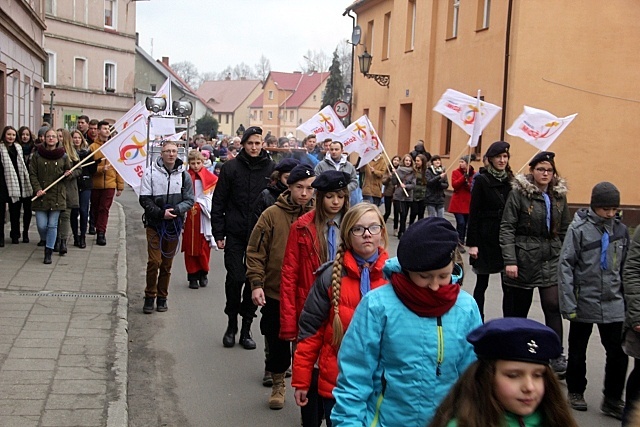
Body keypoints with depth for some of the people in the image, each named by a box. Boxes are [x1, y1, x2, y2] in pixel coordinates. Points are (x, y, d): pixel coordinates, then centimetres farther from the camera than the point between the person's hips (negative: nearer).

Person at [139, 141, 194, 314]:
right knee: (154, 261, -9)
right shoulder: (151, 172, -3)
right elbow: (144, 199, -5)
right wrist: (161, 213, -16)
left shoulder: (184, 175, 2)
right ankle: (150, 297, 6)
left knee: (167, 264, 9)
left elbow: (189, 200, 4)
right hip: (154, 223, -2)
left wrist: (175, 210, -14)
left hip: (174, 225, 2)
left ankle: (162, 298, 21)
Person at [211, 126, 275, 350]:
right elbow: (218, 202, 2)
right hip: (235, 234, -1)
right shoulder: (231, 167, -1)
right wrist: (218, 233, -2)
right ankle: (232, 323, 17)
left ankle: (246, 327, 17)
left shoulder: (271, 168, 1)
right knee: (235, 278, -2)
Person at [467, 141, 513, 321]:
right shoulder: (482, 180, -5)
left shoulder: (511, 181, 6)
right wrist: (472, 243, -11)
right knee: (482, 282, 7)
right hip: (486, 239, -3)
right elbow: (473, 214, -7)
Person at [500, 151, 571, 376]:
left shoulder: (559, 196, 7)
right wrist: (510, 260, -16)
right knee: (518, 307, 8)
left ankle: (556, 356, 0)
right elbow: (507, 228, -10)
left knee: (553, 306, -7)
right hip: (524, 258, -3)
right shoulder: (519, 193, -7)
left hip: (552, 259, 3)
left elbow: (565, 230, 12)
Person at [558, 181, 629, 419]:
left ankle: (612, 400, 15)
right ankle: (576, 392, 33)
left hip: (613, 304, 3)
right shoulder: (579, 228, -11)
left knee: (619, 353, 0)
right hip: (584, 302, -3)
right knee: (577, 352, 13)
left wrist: (627, 300, 9)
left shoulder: (620, 230, 2)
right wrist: (568, 305, -13)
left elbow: (625, 267, 10)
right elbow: (565, 265, -11)